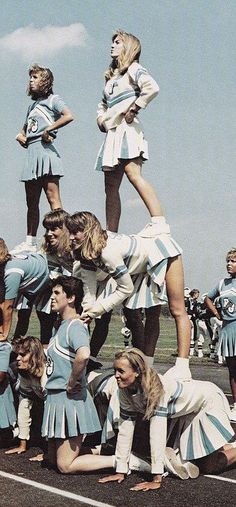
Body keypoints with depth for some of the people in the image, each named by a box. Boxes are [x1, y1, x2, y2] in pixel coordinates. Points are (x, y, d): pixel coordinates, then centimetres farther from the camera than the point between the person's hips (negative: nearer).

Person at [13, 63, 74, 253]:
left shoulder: (52, 99, 3)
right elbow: (24, 129, 33)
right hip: (32, 153, 9)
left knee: (53, 198, -14)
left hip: (45, 150, -9)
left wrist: (48, 130, -13)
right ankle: (30, 242, 14)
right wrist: (20, 136, 10)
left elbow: (69, 116, -16)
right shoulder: (33, 105, 25)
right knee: (32, 202, 9)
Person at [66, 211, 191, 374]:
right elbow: (89, 291, -8)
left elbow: (126, 288, -26)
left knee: (177, 310, -7)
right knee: (151, 314, 12)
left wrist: (97, 309, -22)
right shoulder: (85, 254, -10)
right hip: (144, 266, 9)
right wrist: (86, 313, -19)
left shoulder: (109, 252, -35)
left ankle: (183, 368, -10)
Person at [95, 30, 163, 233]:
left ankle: (159, 223, -30)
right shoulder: (112, 76, 25)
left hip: (126, 129, -8)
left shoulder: (133, 68, 2)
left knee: (133, 174, -24)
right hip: (112, 132, 9)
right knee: (111, 186, 4)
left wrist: (133, 109, -15)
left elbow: (152, 87, -18)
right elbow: (103, 104, 37)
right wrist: (101, 117, 16)